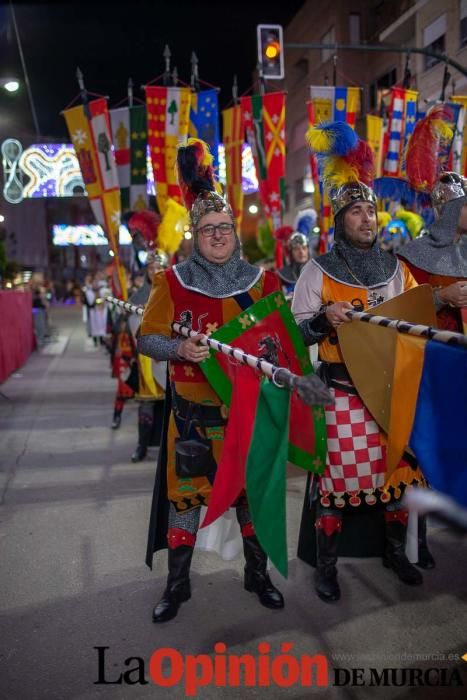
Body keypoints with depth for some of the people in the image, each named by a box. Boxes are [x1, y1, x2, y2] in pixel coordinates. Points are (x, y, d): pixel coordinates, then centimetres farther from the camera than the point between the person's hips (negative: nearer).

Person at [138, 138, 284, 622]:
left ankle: (258, 573, 32)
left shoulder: (263, 282, 4)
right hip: (193, 409, -1)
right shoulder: (172, 282, -1)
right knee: (184, 491, 6)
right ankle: (177, 582, 25)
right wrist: (179, 349, -21)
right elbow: (147, 337, -1)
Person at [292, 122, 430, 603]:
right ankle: (326, 565, 17)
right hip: (343, 389, -4)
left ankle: (395, 551, 32)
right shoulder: (319, 269, -1)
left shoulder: (396, 267, 10)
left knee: (398, 468, 11)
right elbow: (297, 329, -2)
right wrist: (324, 318, -20)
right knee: (337, 474, 0)